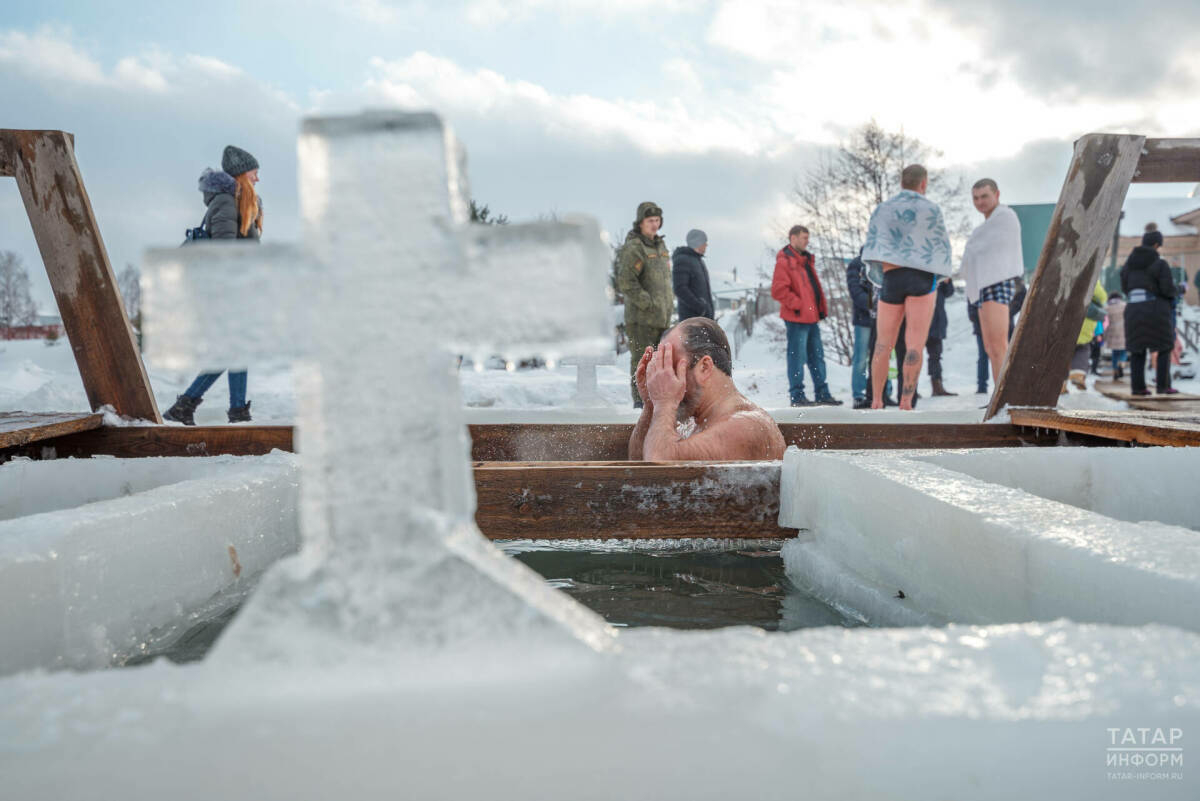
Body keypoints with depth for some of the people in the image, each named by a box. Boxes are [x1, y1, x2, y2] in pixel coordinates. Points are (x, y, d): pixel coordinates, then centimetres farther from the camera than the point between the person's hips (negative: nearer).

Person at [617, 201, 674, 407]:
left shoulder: (660, 245, 17)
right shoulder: (633, 248, -11)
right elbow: (625, 282, -20)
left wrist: (668, 303, 16)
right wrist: (648, 303, -19)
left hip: (662, 316, 8)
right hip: (641, 316, -8)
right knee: (642, 357, -5)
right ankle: (640, 400, 0)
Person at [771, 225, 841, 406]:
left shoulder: (806, 260, 19)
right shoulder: (784, 261, -10)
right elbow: (778, 290, -19)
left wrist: (821, 308, 15)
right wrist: (797, 305, -17)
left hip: (811, 317, 9)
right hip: (796, 318, -9)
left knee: (817, 357, 12)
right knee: (797, 357, -4)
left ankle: (822, 394, 18)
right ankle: (797, 396, 2)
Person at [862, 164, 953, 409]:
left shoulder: (882, 209, 8)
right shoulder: (931, 209, 1)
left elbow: (871, 248, 6)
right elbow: (942, 249, 5)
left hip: (892, 279, 2)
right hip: (922, 278, -2)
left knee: (883, 343, 9)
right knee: (915, 345, -4)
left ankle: (876, 401, 2)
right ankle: (905, 403, -9)